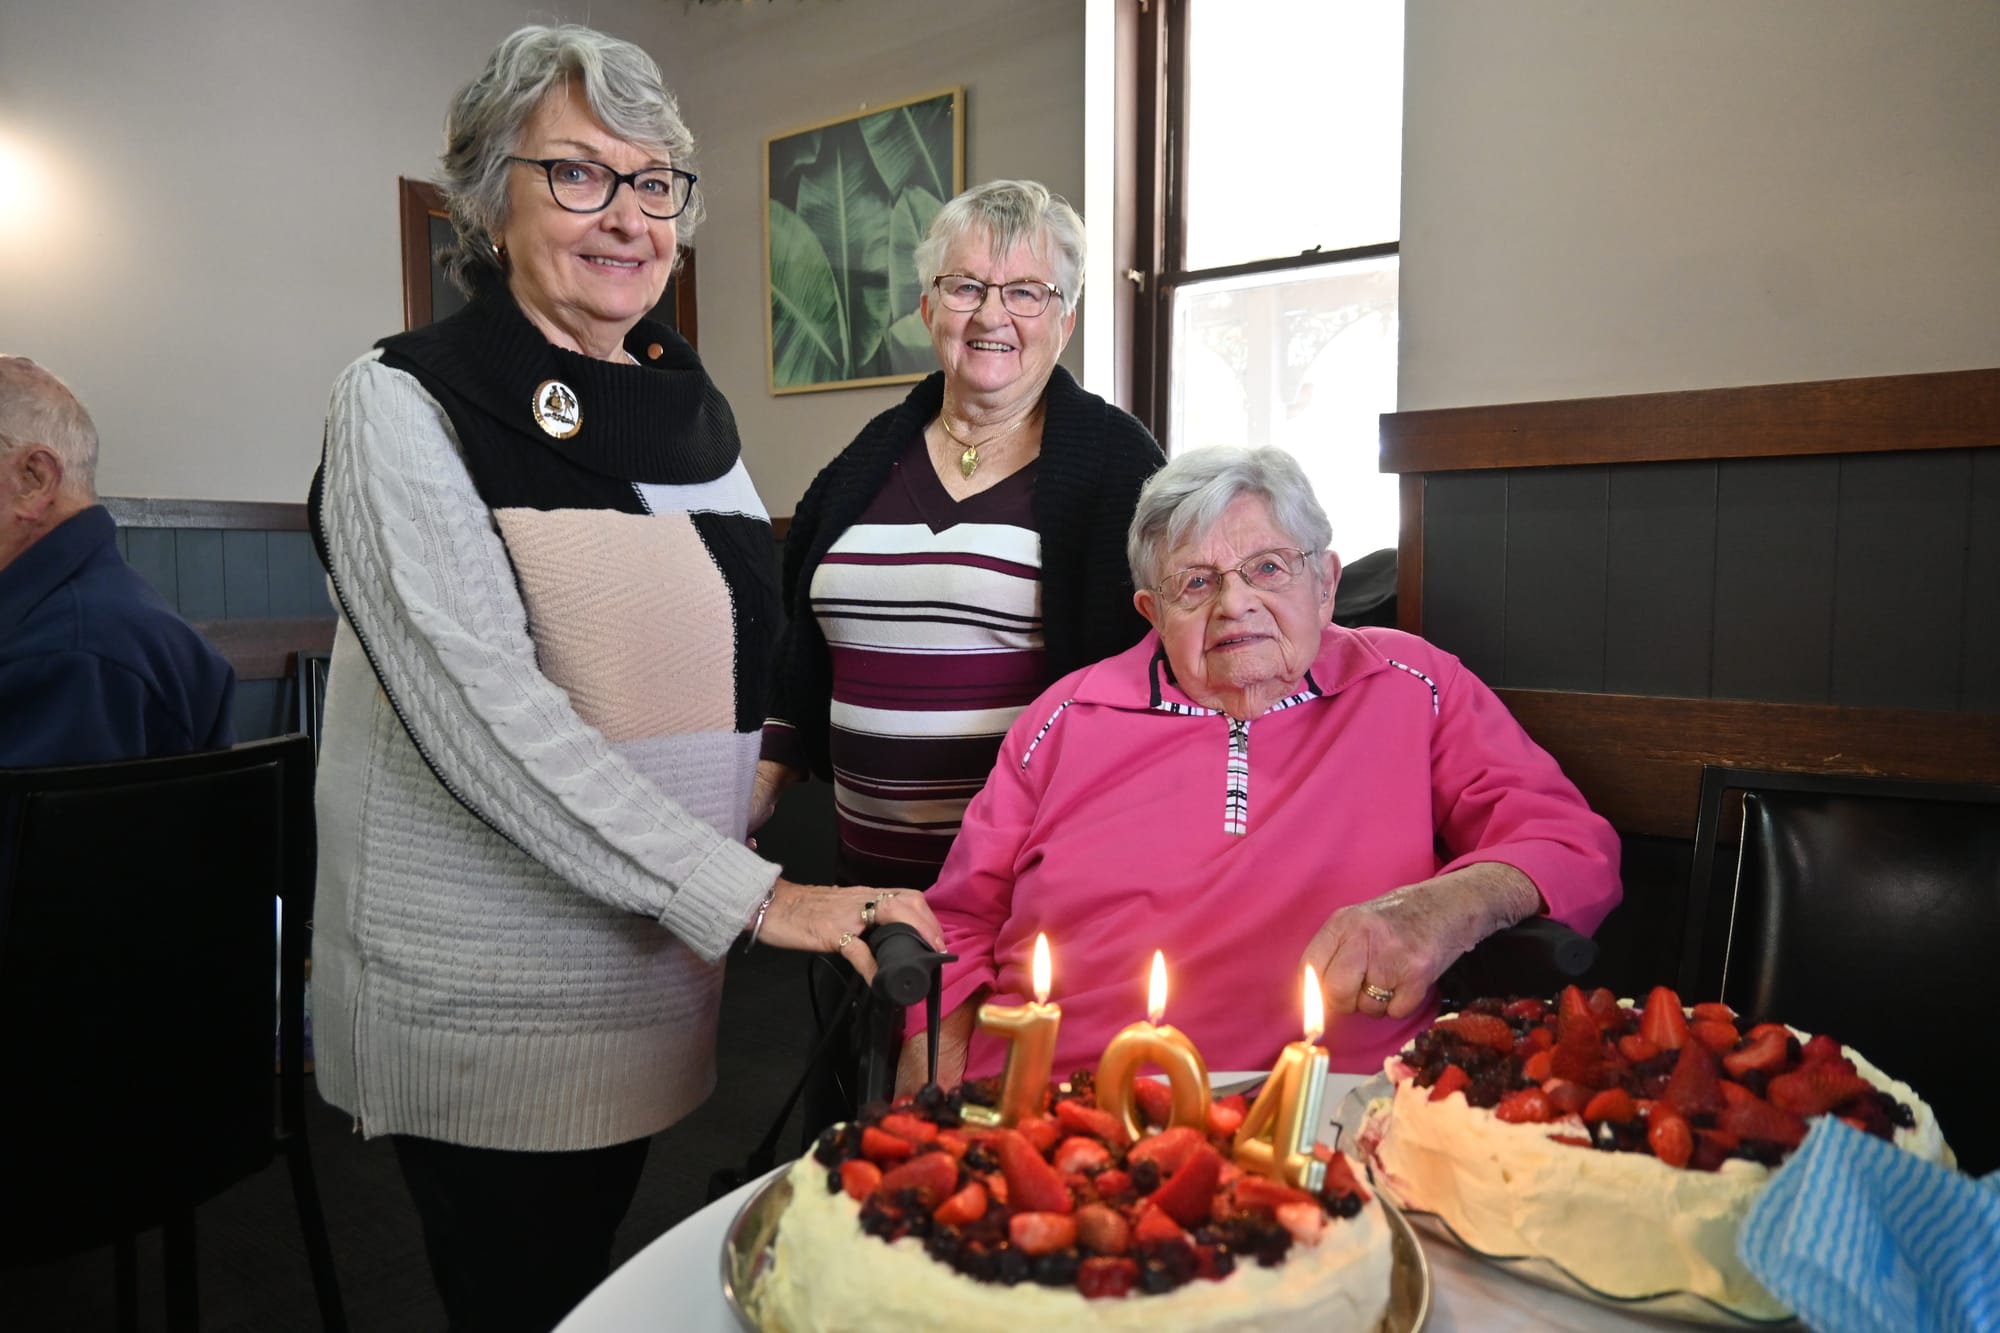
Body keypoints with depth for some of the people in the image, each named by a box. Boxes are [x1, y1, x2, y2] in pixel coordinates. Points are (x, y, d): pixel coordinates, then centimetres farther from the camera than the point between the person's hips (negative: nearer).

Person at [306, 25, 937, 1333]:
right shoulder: (405, 404, -12)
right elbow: (482, 708, -23)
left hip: (657, 969, 6)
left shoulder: (693, 402, 6)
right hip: (482, 1000, -5)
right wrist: (747, 892, -25)